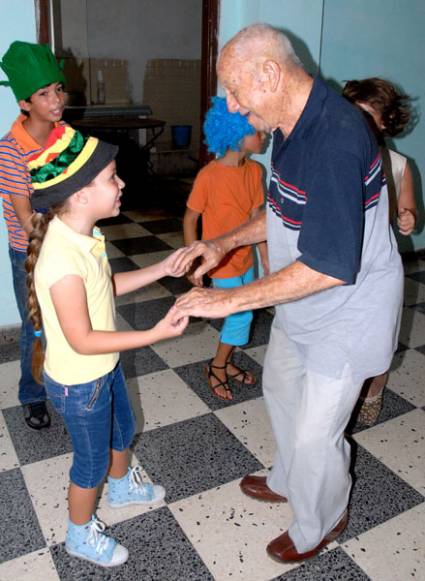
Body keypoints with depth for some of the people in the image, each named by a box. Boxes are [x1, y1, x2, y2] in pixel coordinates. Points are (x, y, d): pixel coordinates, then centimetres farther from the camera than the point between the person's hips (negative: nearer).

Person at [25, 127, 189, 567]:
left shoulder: (82, 235, -7)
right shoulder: (63, 260, -36)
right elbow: (82, 340, -31)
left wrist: (161, 270, 1)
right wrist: (155, 334, -31)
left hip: (104, 367, 8)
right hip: (78, 382, -8)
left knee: (122, 430, 30)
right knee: (92, 460, 15)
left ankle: (122, 486, 61)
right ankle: (80, 535, 44)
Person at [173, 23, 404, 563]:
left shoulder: (335, 139, -32)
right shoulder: (291, 124, 0)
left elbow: (330, 265, -34)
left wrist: (232, 299, -28)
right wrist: (224, 242, 1)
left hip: (346, 311, -9)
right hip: (302, 299, 10)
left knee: (315, 433, 5)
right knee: (280, 388, 25)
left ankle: (320, 523, 37)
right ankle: (287, 480, 52)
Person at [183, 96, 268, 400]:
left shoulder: (255, 170, -2)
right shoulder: (209, 176, -21)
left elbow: (256, 217, 4)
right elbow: (190, 220, -12)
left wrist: (265, 257, 6)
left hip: (245, 257, 6)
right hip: (222, 261, -6)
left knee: (241, 314, 16)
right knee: (242, 315, -1)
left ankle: (226, 362, 38)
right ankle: (217, 367, 22)